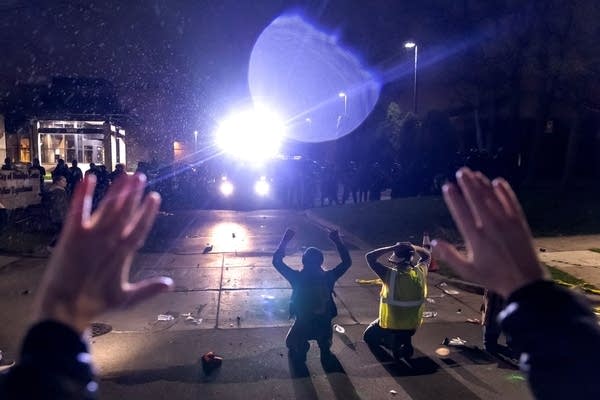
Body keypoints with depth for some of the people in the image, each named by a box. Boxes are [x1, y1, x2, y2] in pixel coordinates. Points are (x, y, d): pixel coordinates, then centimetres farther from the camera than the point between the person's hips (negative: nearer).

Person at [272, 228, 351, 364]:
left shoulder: (297, 278, -15)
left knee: (292, 343, 31)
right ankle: (325, 351, 22)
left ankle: (299, 354, 9)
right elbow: (347, 262, 2)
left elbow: (277, 261, -5)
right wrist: (337, 241, 1)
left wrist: (285, 240, -4)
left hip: (302, 326, -2)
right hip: (324, 327, 2)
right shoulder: (328, 277, -12)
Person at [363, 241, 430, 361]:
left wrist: (392, 248, -18)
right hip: (412, 324, 4)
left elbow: (370, 257, -17)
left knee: (368, 336, 21)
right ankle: (404, 344, 9)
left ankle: (395, 344, 1)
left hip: (391, 324, -4)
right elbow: (427, 256, 10)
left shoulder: (390, 274, -24)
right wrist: (412, 247, -2)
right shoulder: (420, 272, -11)